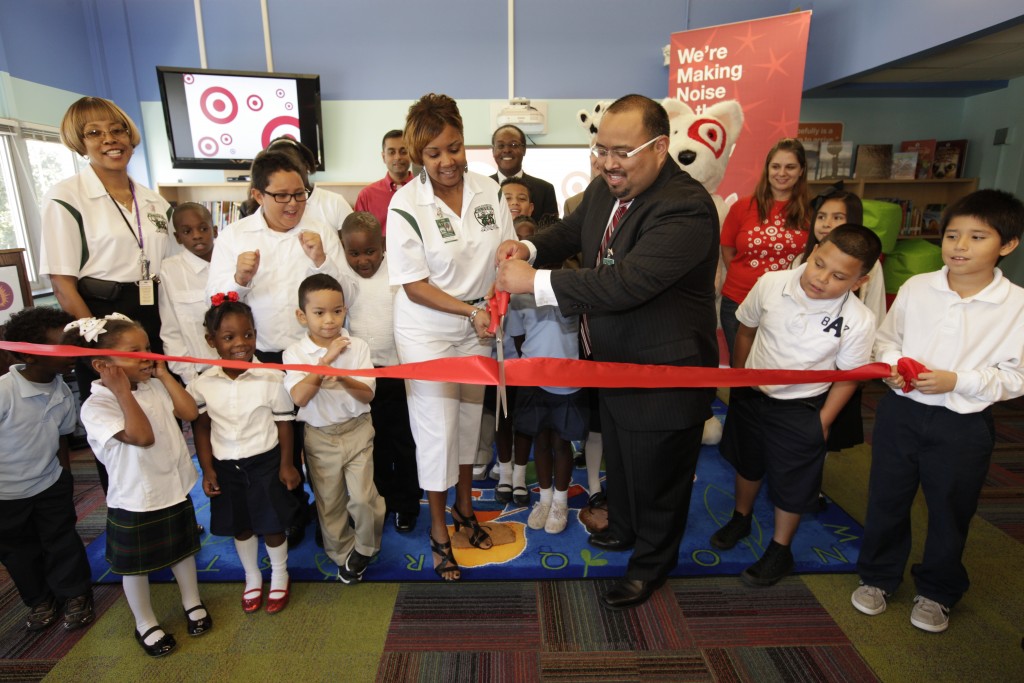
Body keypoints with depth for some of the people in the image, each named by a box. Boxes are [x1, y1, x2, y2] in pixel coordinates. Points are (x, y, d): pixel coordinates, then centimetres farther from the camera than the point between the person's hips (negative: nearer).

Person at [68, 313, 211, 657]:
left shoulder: (155, 386, -4)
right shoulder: (96, 406, -22)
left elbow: (190, 413, -12)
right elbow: (143, 436, -32)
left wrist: (164, 373, -12)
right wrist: (123, 391, -31)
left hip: (175, 489, 5)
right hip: (135, 501, -5)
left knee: (183, 550, 22)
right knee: (136, 566, 16)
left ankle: (192, 603, 45)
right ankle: (145, 624, 38)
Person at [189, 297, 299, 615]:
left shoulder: (271, 377, -16)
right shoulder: (203, 384, -8)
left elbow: (283, 422, -9)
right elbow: (202, 428, 2)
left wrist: (286, 464, -6)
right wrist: (207, 469, 0)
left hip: (265, 462, -3)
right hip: (225, 467, 3)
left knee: (271, 524, 8)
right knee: (240, 526, 18)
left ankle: (280, 576, 35)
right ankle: (252, 577, 43)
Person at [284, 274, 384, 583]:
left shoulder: (357, 346, -7)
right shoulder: (295, 352, -8)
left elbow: (368, 394, -10)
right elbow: (299, 397, -21)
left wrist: (343, 379, -30)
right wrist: (326, 359, -27)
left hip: (357, 431, 0)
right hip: (319, 437, 1)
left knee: (362, 497, -6)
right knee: (329, 502, 13)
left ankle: (365, 547, 23)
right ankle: (343, 553, 35)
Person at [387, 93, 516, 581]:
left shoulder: (488, 191, -3)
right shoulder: (406, 204, -15)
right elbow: (414, 285, -14)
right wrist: (471, 311, -24)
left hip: (477, 326, 5)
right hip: (426, 330, -4)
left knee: (470, 416, 17)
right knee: (437, 427, 2)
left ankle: (464, 507, 40)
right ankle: (438, 532, 24)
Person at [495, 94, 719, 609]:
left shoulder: (686, 209, -29)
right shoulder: (606, 187, -1)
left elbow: (626, 282, -38)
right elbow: (573, 230, 15)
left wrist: (535, 282, -32)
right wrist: (530, 247, -8)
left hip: (664, 374, -8)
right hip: (613, 362, 9)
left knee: (655, 474, 13)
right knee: (617, 456, 29)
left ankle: (652, 561, 41)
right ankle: (623, 527, 57)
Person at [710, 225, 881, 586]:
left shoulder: (859, 321, -21)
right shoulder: (770, 284, -18)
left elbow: (848, 377, -8)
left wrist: (822, 423, -7)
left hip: (801, 410, -3)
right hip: (750, 394, 3)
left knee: (791, 483, 13)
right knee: (747, 462, 25)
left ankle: (780, 550, 38)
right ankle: (741, 518, 52)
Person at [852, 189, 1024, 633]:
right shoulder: (916, 288, -3)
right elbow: (885, 339, 7)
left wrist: (957, 381, -20)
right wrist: (892, 366, -11)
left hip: (963, 426, -1)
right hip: (900, 411, 2)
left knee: (950, 510, 15)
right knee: (886, 500, 15)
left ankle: (937, 592, 39)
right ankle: (877, 576, 37)